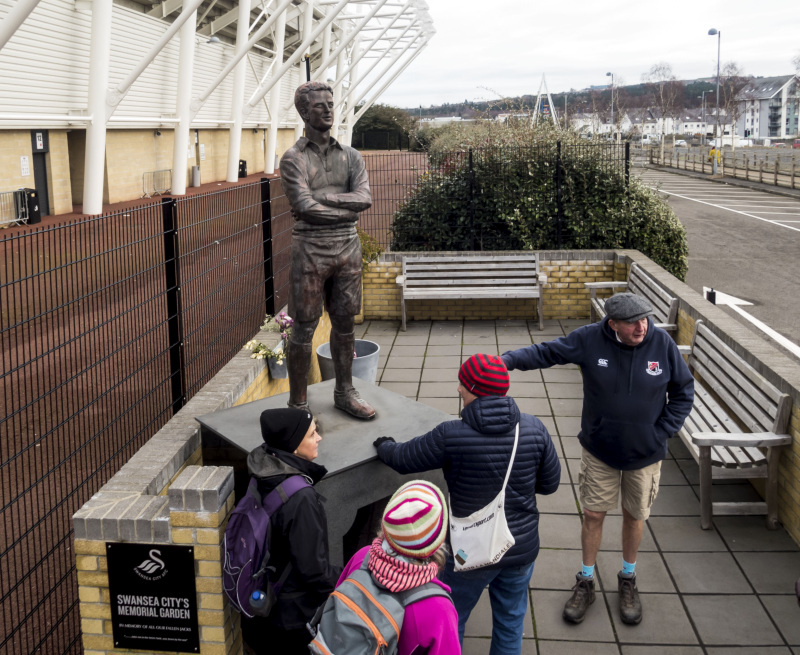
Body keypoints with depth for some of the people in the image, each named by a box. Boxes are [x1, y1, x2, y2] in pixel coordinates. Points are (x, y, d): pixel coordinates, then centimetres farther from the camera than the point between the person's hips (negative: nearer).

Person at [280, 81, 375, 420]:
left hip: (347, 246, 5)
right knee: (304, 328, 0)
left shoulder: (350, 156, 9)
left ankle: (345, 392, 27)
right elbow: (306, 208, -18)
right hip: (310, 248, -4)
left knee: (345, 322, 12)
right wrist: (346, 210, -8)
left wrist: (324, 196, -15)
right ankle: (298, 404, 10)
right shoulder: (294, 158, -5)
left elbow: (365, 198, -7)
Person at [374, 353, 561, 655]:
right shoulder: (534, 429, -14)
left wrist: (385, 445, 15)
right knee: (510, 621, 24)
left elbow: (402, 460, -7)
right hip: (521, 550, 3)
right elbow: (549, 483, -2)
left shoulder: (450, 436, -22)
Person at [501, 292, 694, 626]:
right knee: (593, 515, 10)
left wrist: (662, 433, -9)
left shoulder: (662, 343, -16)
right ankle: (586, 582, 31)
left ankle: (628, 580, 41)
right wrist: (510, 359, -23)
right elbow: (546, 352, -7)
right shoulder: (590, 339, -17)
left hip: (645, 454, 0)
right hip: (599, 449, 0)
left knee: (634, 517, 17)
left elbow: (683, 392, -4)